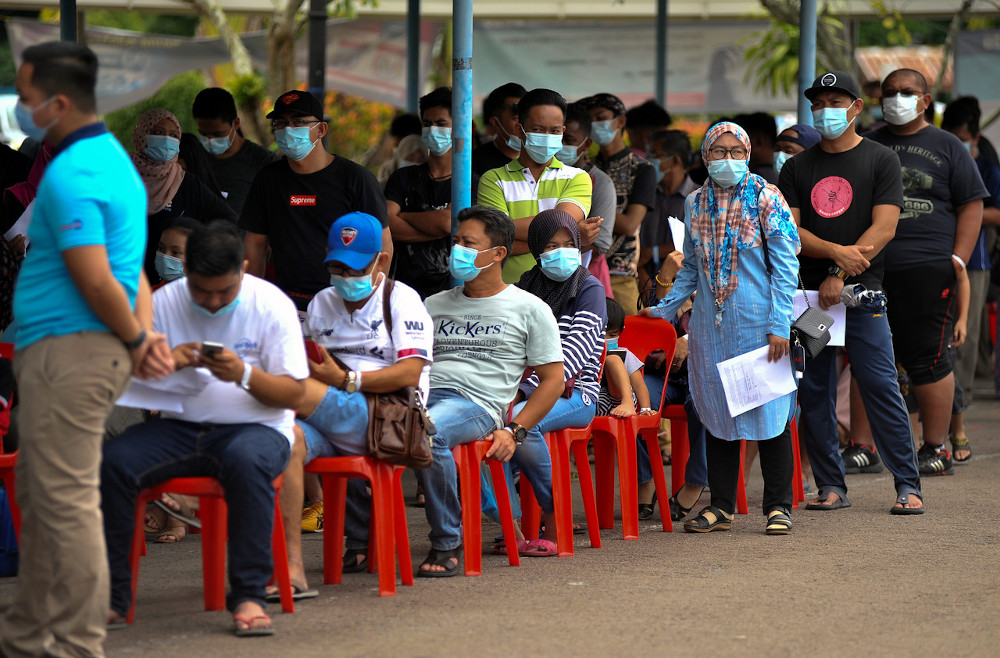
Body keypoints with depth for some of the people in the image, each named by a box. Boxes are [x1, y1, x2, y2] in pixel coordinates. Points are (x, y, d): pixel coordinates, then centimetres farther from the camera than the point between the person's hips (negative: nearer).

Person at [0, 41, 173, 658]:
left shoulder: (71, 177, -18)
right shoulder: (112, 156, 16)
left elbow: (97, 283, -22)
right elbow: (132, 269, 17)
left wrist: (135, 341, -7)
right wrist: (146, 334, 6)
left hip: (68, 353, -11)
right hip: (58, 354, 11)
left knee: (66, 503, -6)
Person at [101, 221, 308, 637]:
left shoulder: (271, 305, -4)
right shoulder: (164, 302, 4)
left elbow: (293, 394, -5)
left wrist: (245, 375, -23)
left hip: (256, 427, -3)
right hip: (179, 427, 3)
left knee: (246, 460, -39)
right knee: (113, 459, -25)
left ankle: (248, 596, -31)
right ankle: (112, 597, -17)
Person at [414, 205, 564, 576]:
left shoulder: (529, 309, 15)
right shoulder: (435, 305, 29)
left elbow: (553, 379, 10)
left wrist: (514, 431, -3)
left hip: (475, 403, -4)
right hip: (420, 396, 4)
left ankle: (447, 543, -26)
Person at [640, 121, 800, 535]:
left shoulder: (766, 199, -3)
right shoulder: (695, 205, 11)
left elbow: (785, 266, -5)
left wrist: (779, 325, -11)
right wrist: (665, 309, 15)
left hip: (758, 323, -4)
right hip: (710, 325, 4)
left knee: (769, 411, -3)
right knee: (716, 412, 5)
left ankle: (779, 506, 4)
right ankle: (721, 506, 12)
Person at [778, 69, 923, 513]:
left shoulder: (881, 161, 4)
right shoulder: (798, 168, 13)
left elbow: (884, 228, -5)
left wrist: (840, 275, -13)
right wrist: (837, 251, -13)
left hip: (861, 293, -3)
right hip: (807, 290, 3)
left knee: (880, 386, -9)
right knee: (812, 391, 1)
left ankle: (908, 485, -5)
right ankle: (831, 487, 8)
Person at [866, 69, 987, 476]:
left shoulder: (947, 147, 8)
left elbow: (972, 205, 5)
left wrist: (959, 259, -5)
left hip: (928, 270, -3)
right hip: (872, 271, 3)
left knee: (926, 361, -4)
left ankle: (936, 450, 3)